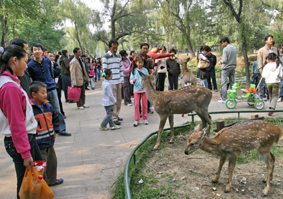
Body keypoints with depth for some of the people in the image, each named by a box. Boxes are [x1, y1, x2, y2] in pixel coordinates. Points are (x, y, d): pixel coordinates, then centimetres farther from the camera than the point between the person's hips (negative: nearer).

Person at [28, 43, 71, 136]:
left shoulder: (48, 61, 2)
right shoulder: (30, 65, -6)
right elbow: (31, 80, 3)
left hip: (52, 88, 3)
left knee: (57, 110, 5)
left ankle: (61, 129, 13)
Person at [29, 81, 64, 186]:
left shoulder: (48, 106, 4)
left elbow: (55, 118, 19)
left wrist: (55, 131, 12)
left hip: (50, 142, 8)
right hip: (38, 144, -8)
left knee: (52, 161, 22)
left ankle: (51, 180, 42)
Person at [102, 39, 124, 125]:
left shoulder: (119, 56, 13)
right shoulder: (106, 56, -5)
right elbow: (104, 69, -8)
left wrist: (122, 80, 14)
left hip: (118, 81, 6)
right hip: (111, 82, -6)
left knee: (119, 99, 11)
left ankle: (117, 114, 25)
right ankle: (114, 118, 3)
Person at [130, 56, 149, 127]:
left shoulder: (145, 70, -1)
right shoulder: (134, 70, 1)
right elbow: (131, 79, 1)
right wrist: (133, 81, -20)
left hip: (144, 89, 0)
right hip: (136, 89, 0)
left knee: (145, 104, 7)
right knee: (136, 104, 1)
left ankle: (145, 118, 20)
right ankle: (136, 119, 9)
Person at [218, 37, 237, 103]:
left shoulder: (225, 49, -13)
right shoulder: (234, 49, 10)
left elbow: (225, 60, -18)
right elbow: (235, 58, 15)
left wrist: (221, 61, 1)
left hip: (226, 68, -7)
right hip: (233, 67, 7)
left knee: (224, 83, -4)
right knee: (232, 83, 12)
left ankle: (224, 99, -5)